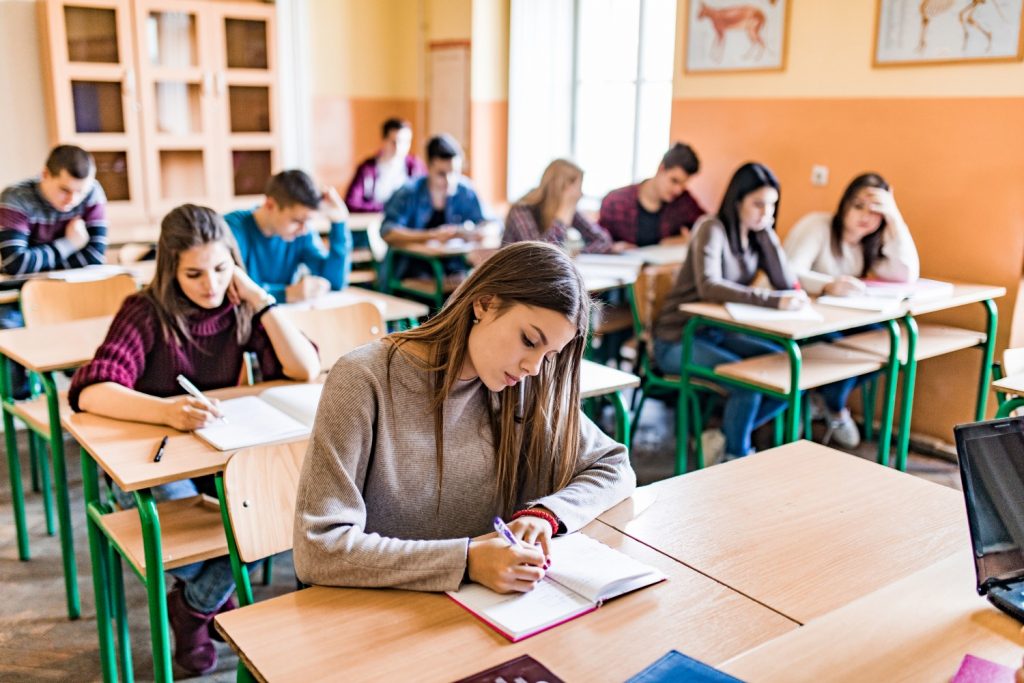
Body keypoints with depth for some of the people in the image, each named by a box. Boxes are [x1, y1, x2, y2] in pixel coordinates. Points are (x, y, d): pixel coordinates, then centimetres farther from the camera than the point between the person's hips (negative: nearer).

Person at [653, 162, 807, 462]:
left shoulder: (758, 235, 7)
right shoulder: (712, 229, -15)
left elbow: (787, 283, -3)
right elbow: (709, 286, -33)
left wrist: (767, 232, -14)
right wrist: (773, 300, -40)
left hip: (720, 332, 8)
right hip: (679, 339, -8)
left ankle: (727, 434, 6)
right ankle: (736, 455, -4)